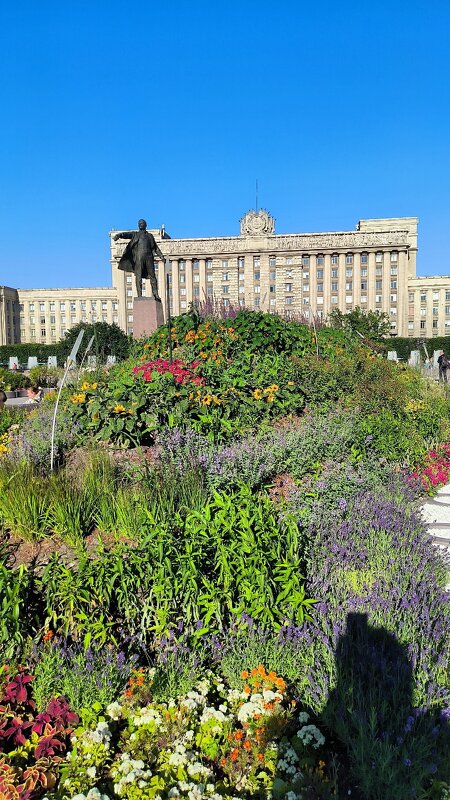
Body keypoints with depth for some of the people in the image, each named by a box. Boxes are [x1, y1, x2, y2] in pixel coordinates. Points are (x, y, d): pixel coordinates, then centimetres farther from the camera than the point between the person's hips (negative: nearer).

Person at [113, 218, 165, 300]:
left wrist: (161, 255, 11)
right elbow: (126, 234, 0)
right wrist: (119, 235, -21)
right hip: (139, 256, -2)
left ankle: (155, 294, -3)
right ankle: (139, 295, -10)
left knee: (152, 275, -3)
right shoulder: (135, 234, 18)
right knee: (138, 276, -8)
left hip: (149, 256, 2)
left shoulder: (150, 235, 24)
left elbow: (155, 247, 23)